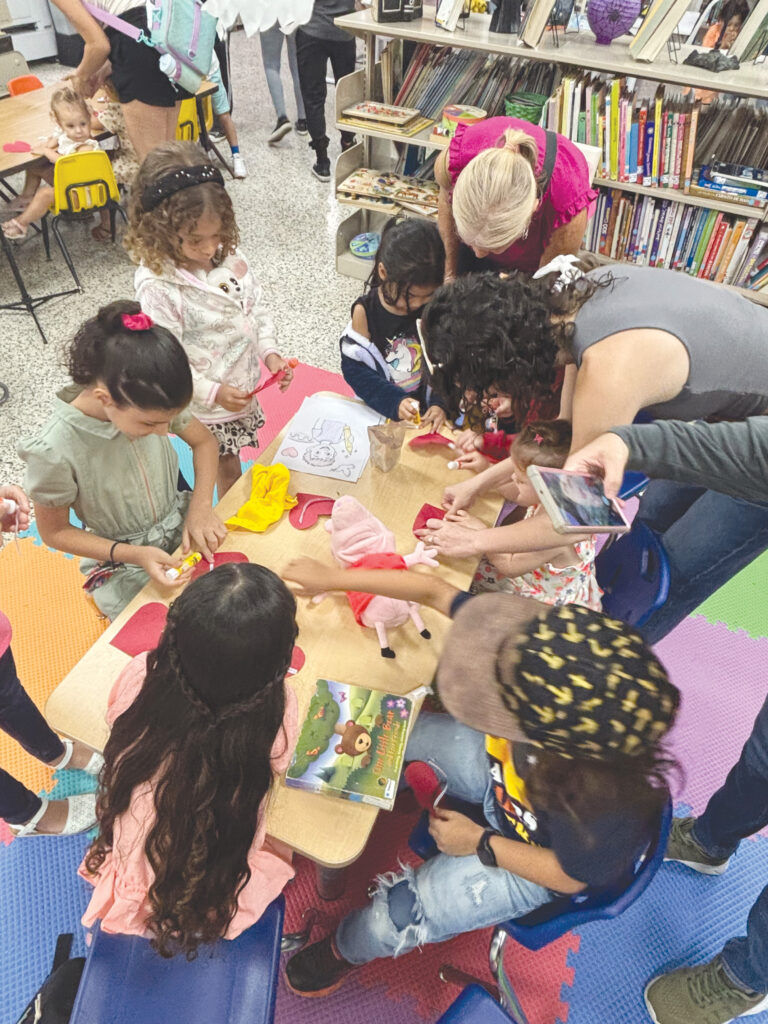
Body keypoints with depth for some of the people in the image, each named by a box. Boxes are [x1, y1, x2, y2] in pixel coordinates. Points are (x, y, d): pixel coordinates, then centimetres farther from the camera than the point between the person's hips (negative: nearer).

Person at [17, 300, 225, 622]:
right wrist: (135, 555, -23)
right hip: (122, 564, -4)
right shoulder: (54, 451, -29)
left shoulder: (150, 403, -19)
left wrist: (201, 508, -15)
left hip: (180, 525, 4)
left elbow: (204, 441, 0)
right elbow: (54, 532, -12)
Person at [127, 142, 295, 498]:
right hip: (206, 406, -6)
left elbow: (256, 308, 5)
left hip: (244, 388, 6)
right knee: (228, 473, 14)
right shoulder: (157, 286, -25)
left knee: (228, 465, 25)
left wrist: (270, 353, -8)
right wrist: (214, 392, -26)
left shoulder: (228, 256, -5)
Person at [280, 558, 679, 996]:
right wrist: (332, 577, -25)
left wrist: (479, 843, -14)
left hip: (533, 862, -4)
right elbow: (434, 589, -28)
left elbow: (569, 876, -21)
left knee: (392, 920, -7)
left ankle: (346, 949, 34)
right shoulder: (544, 660, -36)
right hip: (498, 765, 5)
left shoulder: (605, 808, -45)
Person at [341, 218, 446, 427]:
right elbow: (355, 368, -11)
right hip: (381, 410, 0)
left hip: (426, 410, 1)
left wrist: (441, 403, -19)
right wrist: (394, 402, -22)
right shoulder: (365, 311, -11)